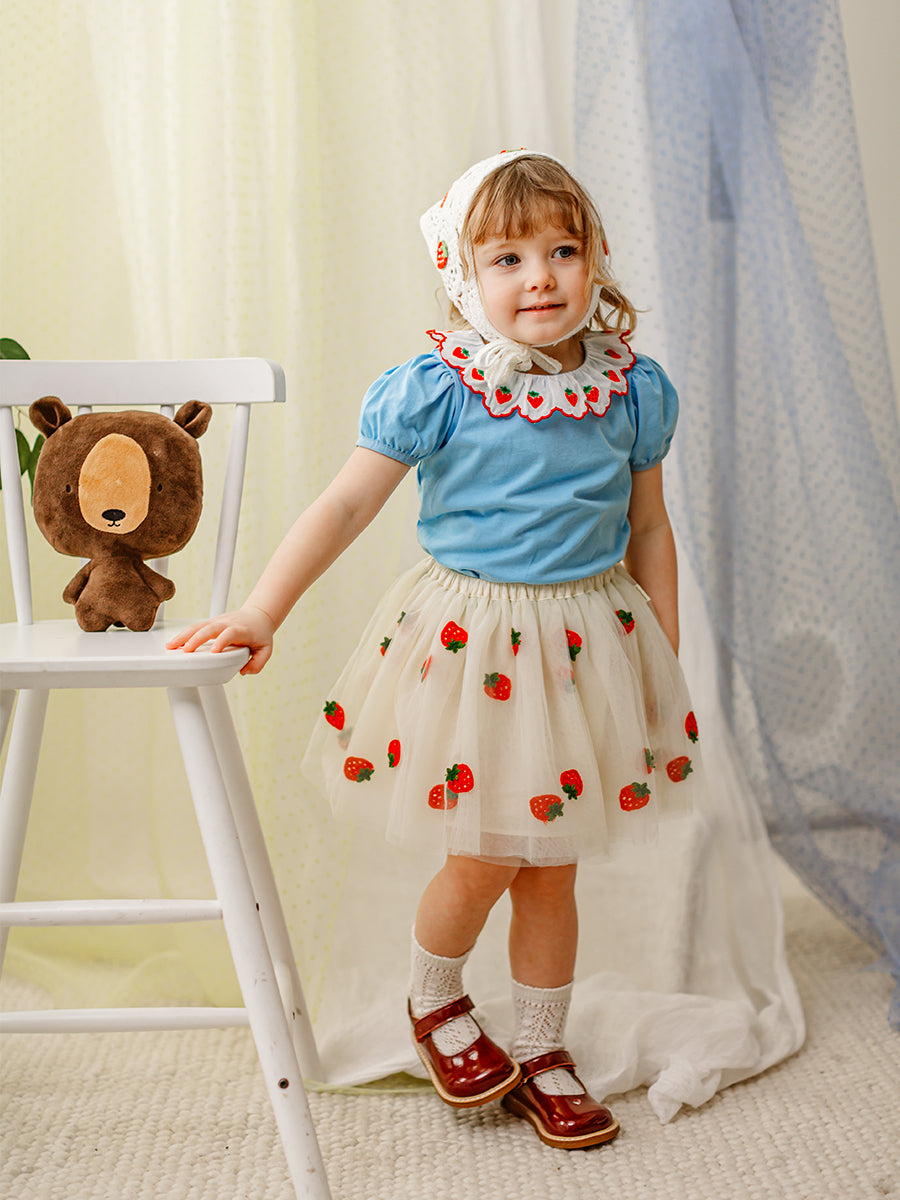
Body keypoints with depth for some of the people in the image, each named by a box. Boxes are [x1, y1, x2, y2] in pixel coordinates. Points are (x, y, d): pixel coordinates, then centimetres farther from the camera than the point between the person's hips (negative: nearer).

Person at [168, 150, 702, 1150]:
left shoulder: (632, 390, -1)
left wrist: (666, 657, 8)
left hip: (588, 639, 3)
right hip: (469, 641, -3)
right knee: (482, 862, 4)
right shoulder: (433, 390, -12)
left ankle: (540, 1052, 32)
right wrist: (262, 610, -17)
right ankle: (433, 1002, 36)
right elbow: (344, 505, -11)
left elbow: (647, 528, 8)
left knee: (552, 871, 12)